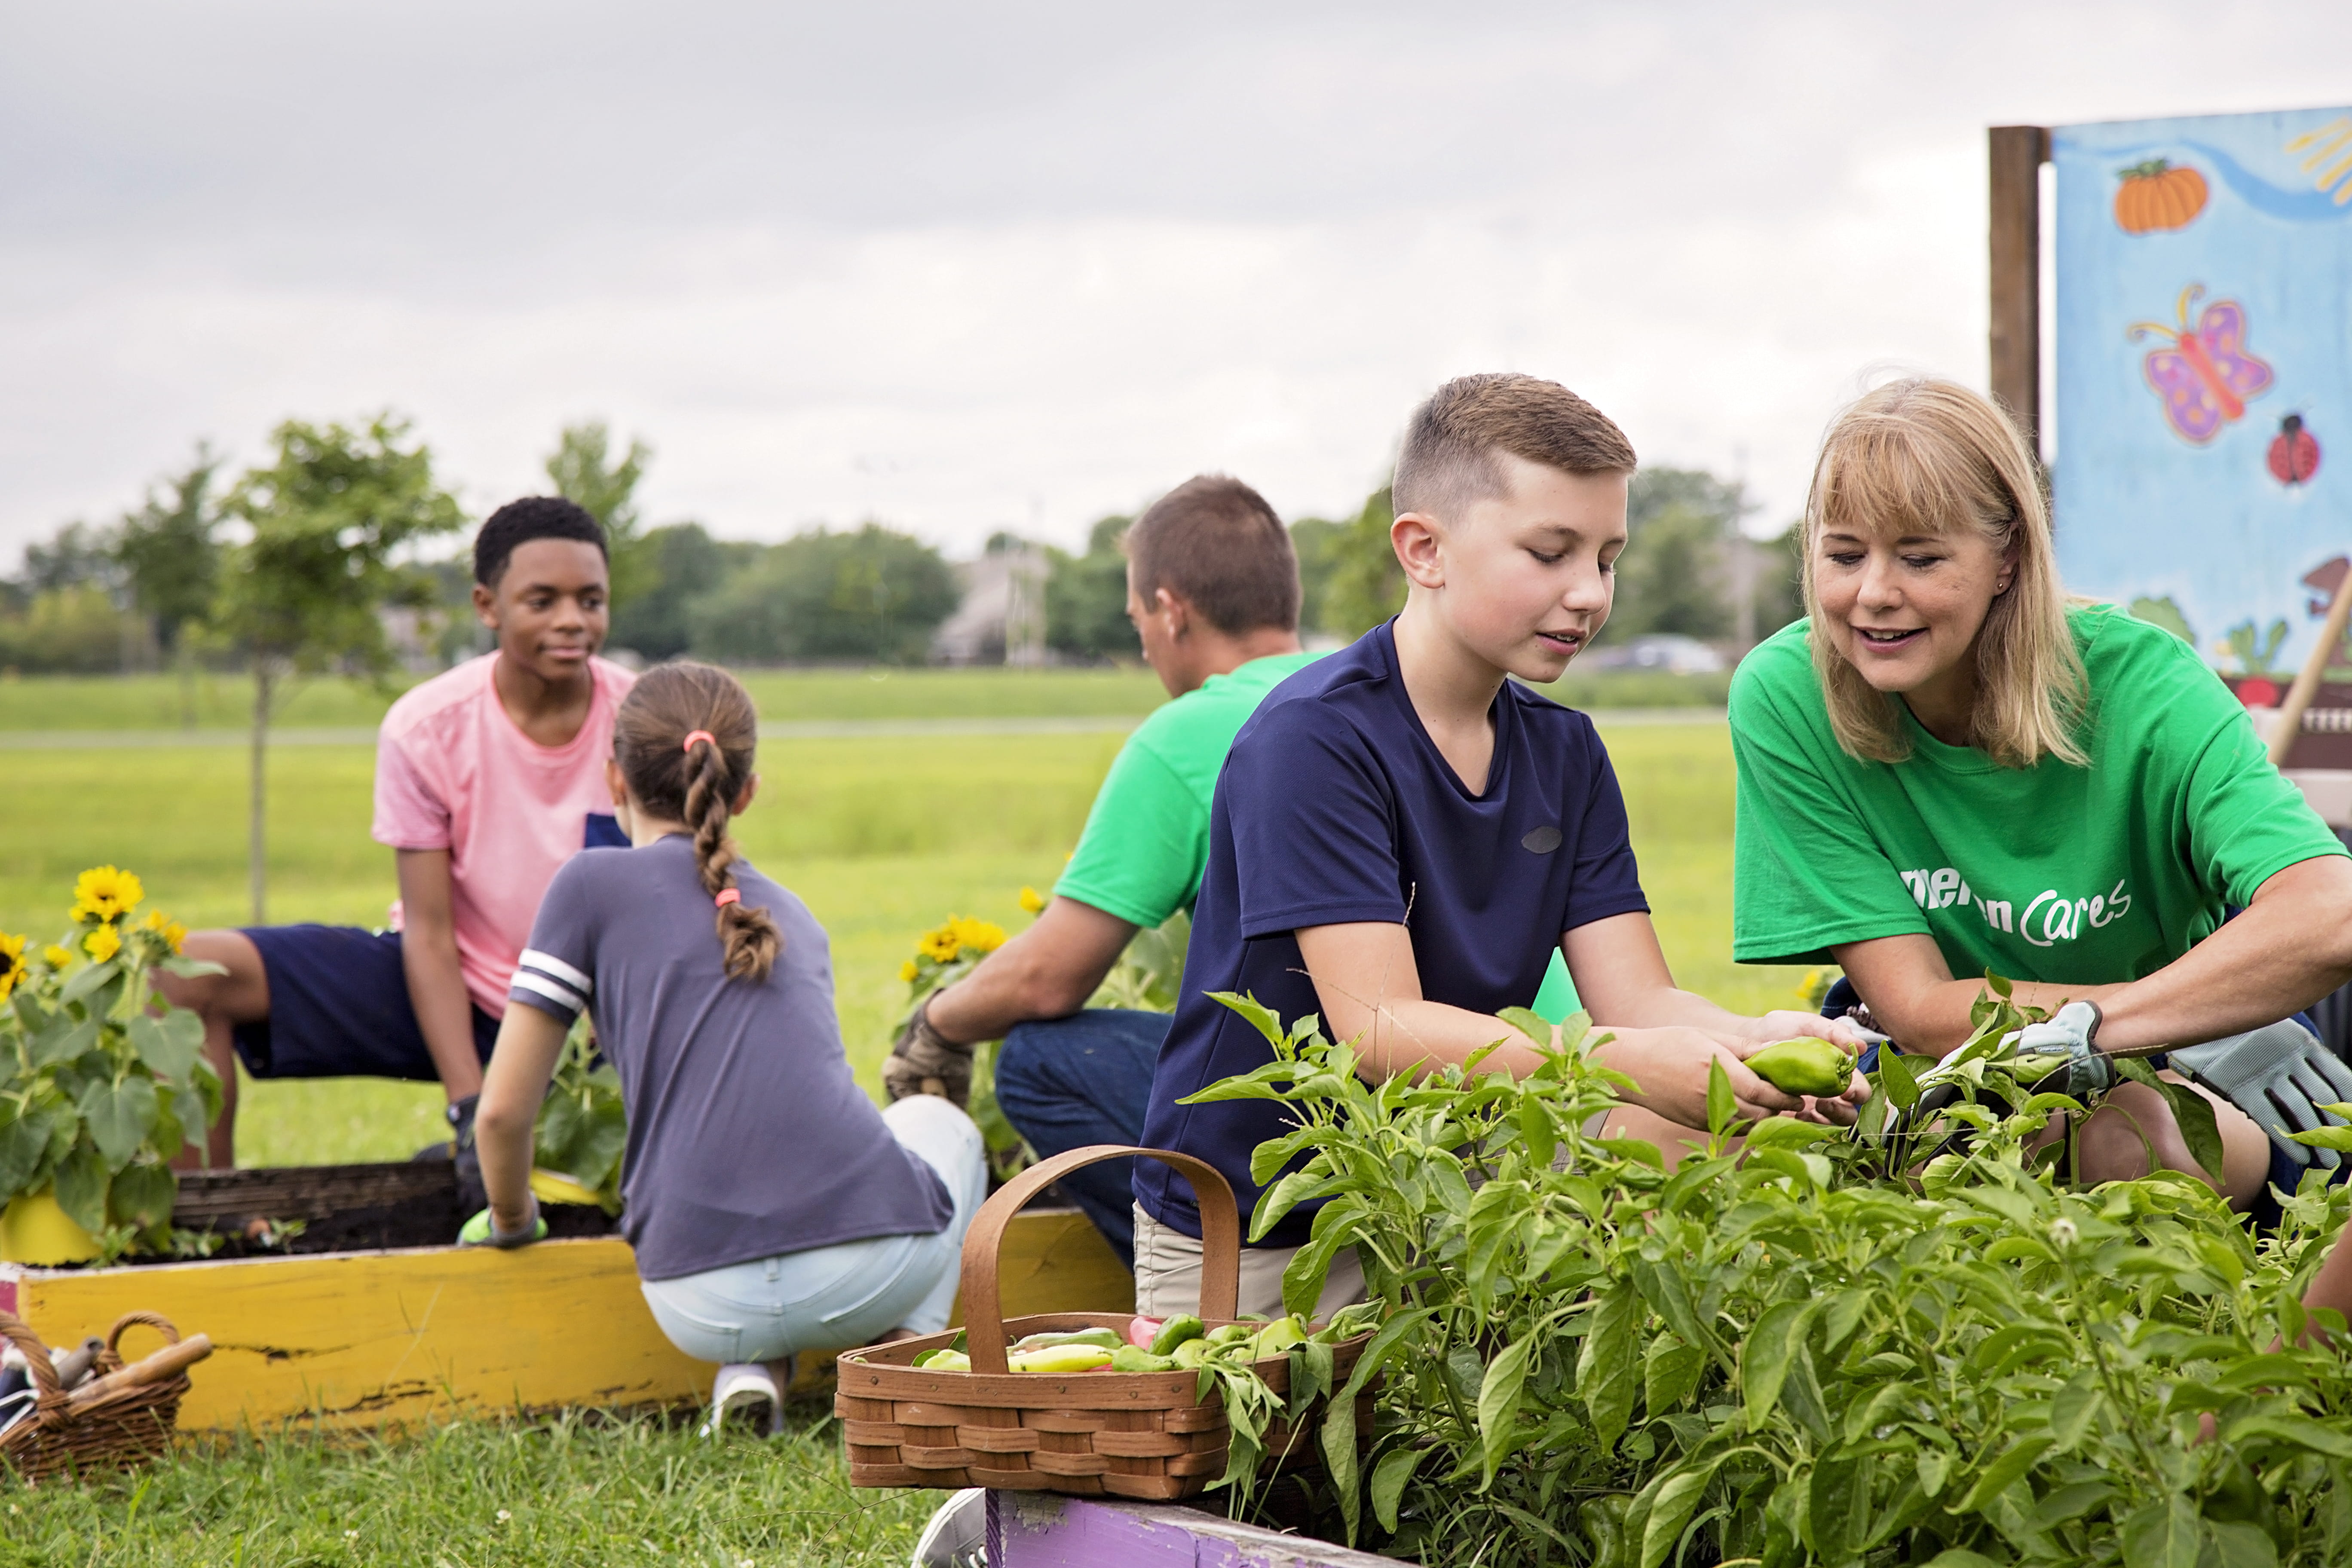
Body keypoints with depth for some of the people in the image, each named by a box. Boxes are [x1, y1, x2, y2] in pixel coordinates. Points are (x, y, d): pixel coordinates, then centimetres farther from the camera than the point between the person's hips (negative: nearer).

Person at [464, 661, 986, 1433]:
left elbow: (503, 1111, 6)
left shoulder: (594, 884, 9)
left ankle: (753, 1366, 7)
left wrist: (509, 1219, 28)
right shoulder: (791, 913, 22)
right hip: (877, 1269, 2)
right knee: (941, 1123, 36)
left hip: (708, 1306, -1)